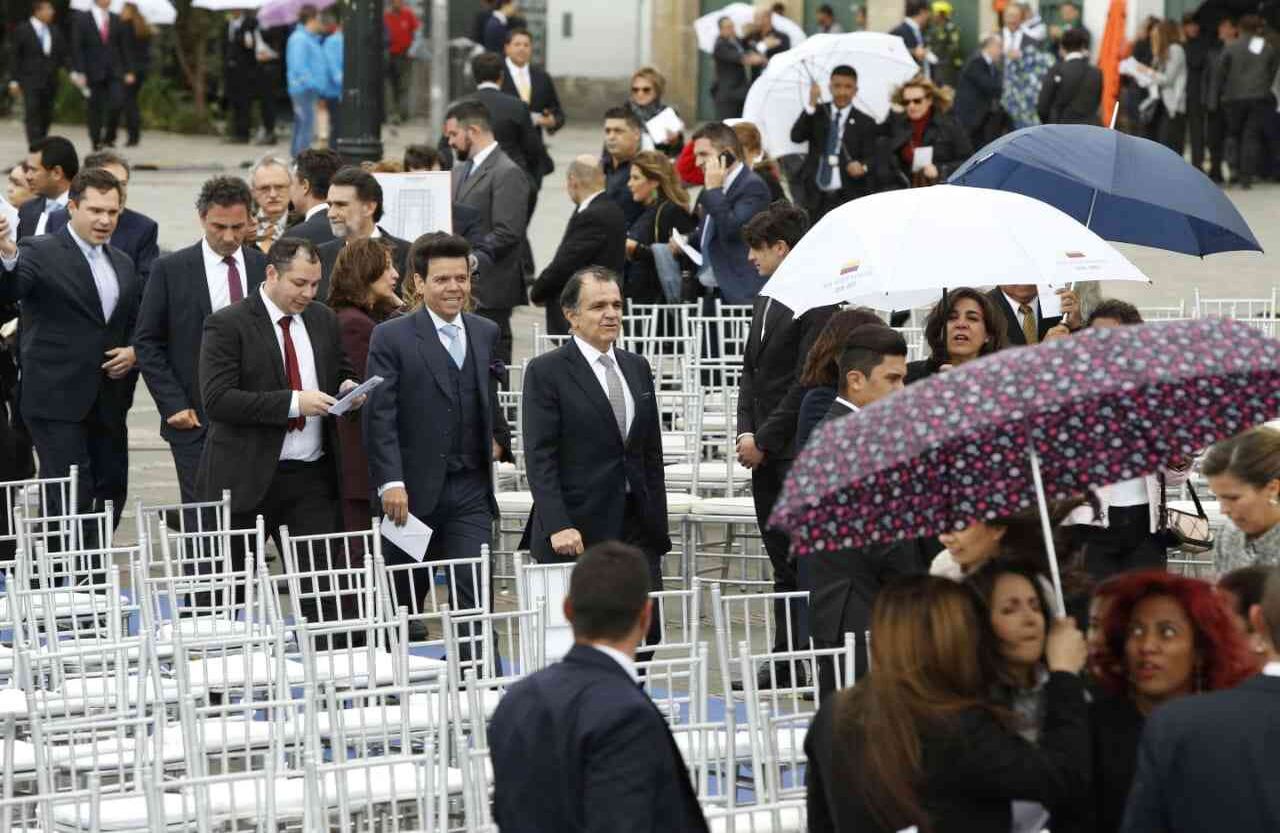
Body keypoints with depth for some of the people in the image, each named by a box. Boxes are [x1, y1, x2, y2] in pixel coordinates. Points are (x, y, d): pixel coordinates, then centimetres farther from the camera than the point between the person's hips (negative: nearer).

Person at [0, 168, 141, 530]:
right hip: (58, 403, -7)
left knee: (112, 494, 9)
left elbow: (135, 324, 25)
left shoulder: (123, 264, 16)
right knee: (70, 501, -11)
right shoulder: (40, 253, -6)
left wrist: (133, 352, 2)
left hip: (109, 403, 7)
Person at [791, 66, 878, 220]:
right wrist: (812, 105, -12)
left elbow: (870, 159, 1)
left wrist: (863, 167, -24)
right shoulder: (817, 114, 10)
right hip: (817, 196, 2)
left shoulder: (864, 123, 5)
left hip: (849, 197, -2)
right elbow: (796, 136, -4)